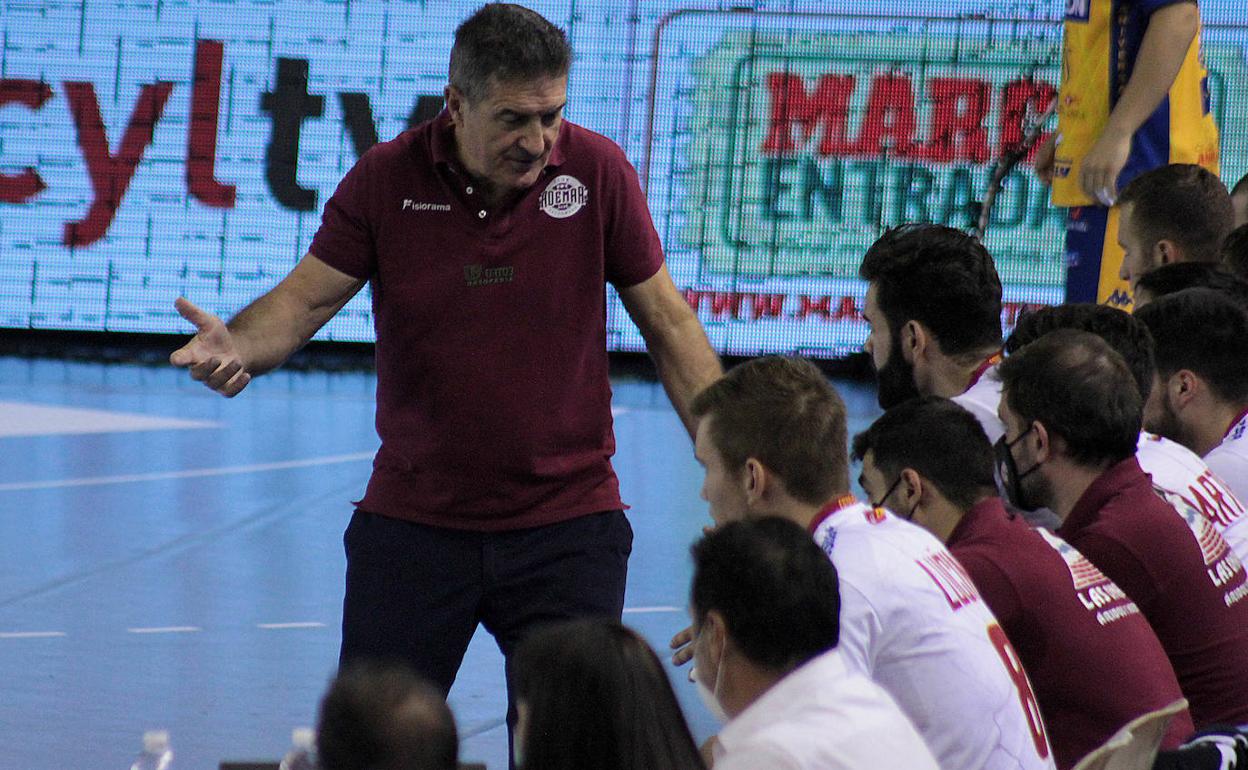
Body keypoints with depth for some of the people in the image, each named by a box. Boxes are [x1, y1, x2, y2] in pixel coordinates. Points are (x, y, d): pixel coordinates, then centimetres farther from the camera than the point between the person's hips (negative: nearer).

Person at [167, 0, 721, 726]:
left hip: (567, 525, -1)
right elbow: (305, 298, -3)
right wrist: (238, 346, -26)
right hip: (412, 521, 1)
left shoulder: (597, 170, -7)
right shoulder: (386, 179, -6)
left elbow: (667, 320, 0)